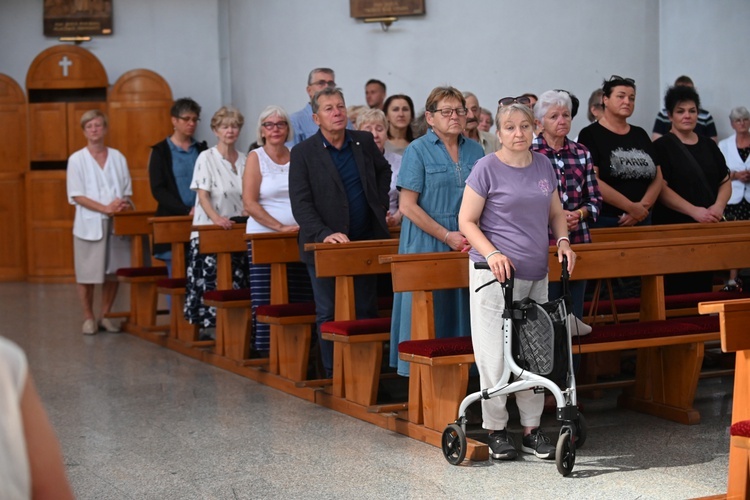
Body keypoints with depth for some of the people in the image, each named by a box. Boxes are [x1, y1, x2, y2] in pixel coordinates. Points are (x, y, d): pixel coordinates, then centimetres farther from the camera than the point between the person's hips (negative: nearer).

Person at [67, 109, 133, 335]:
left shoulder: (117, 157, 9)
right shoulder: (77, 160, 0)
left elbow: (127, 190, 11)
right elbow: (77, 196, -6)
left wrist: (124, 204, -12)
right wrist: (105, 208, -17)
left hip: (116, 223, 3)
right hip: (90, 224, -2)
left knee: (112, 272, 5)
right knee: (87, 274, 0)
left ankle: (105, 315, 17)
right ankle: (88, 317, 12)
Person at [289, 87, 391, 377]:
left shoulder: (364, 142, 5)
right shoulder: (303, 153, -7)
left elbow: (383, 171, 26)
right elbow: (300, 203, -13)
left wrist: (381, 205, 12)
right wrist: (325, 234, -25)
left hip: (365, 243, 3)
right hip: (325, 246, -3)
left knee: (366, 313, 7)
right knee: (328, 315, 3)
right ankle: (333, 376, 10)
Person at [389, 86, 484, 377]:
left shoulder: (475, 151, 10)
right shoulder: (418, 151, -4)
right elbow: (408, 205, -9)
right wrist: (447, 236, -13)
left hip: (468, 250, 4)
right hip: (427, 249, -4)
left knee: (462, 317, 6)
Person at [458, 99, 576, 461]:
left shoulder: (543, 165, 10)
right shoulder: (487, 169, -6)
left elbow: (556, 212, 21)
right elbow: (467, 220, -4)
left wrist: (563, 240, 2)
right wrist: (492, 253, -18)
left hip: (536, 274, 5)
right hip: (495, 274, -5)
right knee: (495, 354, -2)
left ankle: (532, 429, 18)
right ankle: (496, 430, 10)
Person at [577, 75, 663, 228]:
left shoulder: (640, 135, 14)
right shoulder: (590, 134, -3)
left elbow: (657, 177, 9)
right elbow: (592, 181, -14)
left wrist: (643, 207, -8)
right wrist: (631, 207, -14)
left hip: (641, 220, 5)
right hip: (603, 221, -5)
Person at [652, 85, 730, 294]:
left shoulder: (708, 145, 14)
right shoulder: (662, 147, -3)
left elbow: (725, 181, 14)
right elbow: (661, 188, -12)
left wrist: (719, 206, -6)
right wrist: (694, 211, -19)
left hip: (708, 227, 5)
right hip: (674, 227, -5)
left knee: (704, 285, 6)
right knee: (677, 289, -6)